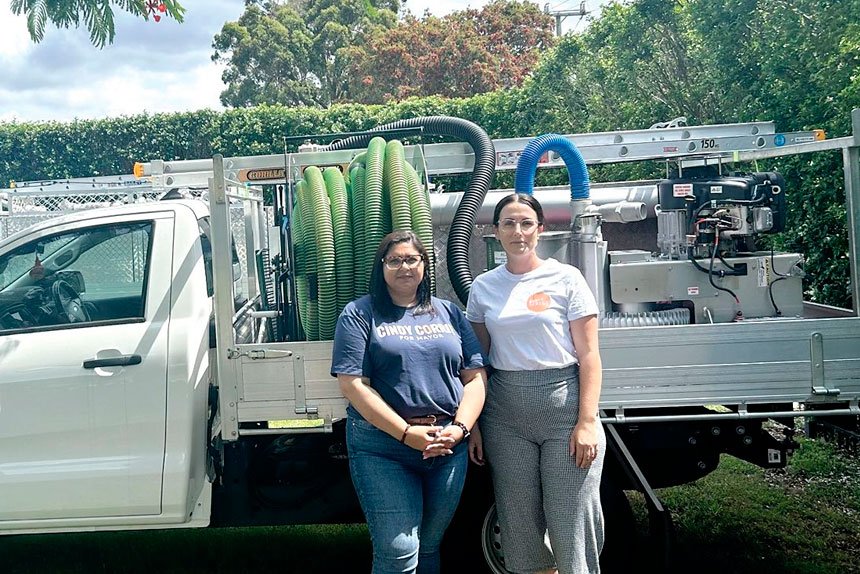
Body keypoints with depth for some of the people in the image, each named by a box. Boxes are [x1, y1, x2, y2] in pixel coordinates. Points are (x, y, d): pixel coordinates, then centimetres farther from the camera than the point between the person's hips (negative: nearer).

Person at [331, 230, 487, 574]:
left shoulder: (448, 312, 13)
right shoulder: (359, 314, 1)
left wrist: (460, 427, -8)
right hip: (383, 448, -4)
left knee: (429, 546, 15)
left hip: (448, 445, 4)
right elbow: (353, 384, -9)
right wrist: (407, 433, -15)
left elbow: (475, 376, 9)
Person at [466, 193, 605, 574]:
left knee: (571, 523, -1)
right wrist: (473, 425, 6)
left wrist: (587, 422, -11)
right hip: (505, 414, 3)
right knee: (519, 524, 9)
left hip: (564, 405, -3)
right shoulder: (483, 287, 8)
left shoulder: (565, 278, -1)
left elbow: (588, 355, -3)